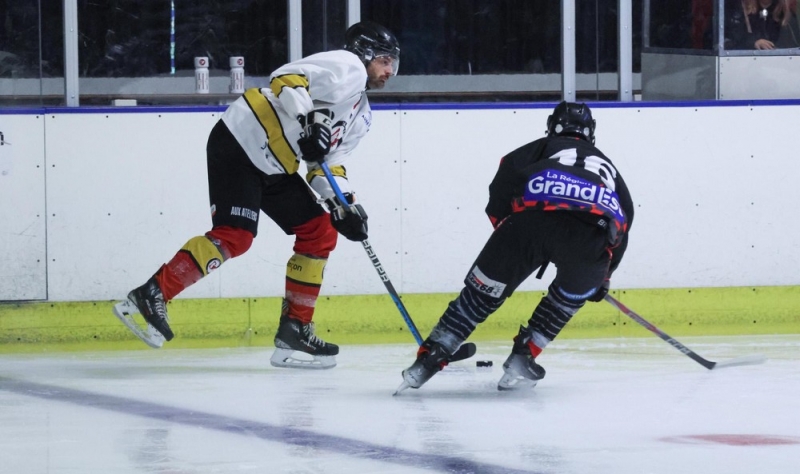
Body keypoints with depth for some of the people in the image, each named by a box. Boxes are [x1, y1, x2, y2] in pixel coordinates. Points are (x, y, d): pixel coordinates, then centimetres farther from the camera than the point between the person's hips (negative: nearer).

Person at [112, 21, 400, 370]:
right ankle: (148, 299, -19)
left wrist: (344, 205, 2)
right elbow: (286, 80, -21)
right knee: (234, 237, -21)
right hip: (239, 145, -11)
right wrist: (309, 120, -33)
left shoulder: (361, 115, 21)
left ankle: (294, 330, 10)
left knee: (320, 233, 8)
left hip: (274, 167, 11)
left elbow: (327, 163, 18)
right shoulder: (346, 66, -8)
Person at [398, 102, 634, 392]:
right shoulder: (607, 166, 41)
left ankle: (429, 358, 7)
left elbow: (498, 200, 14)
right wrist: (603, 276, 50)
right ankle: (522, 360, 21)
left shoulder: (539, 150, 31)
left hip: (533, 215, -1)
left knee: (484, 290, 12)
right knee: (572, 293, 30)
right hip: (594, 234, 1)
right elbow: (624, 220, 40)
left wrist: (510, 233, 26)